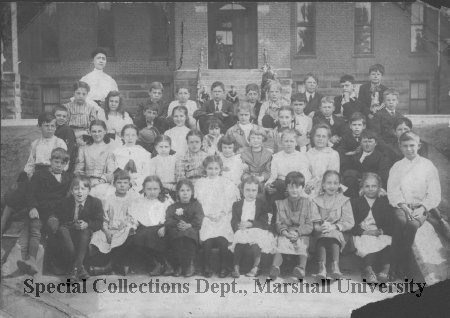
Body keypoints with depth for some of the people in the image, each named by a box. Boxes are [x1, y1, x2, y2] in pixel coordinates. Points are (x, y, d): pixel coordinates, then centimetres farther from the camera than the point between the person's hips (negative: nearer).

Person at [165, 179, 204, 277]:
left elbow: (198, 220, 0)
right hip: (176, 230, 1)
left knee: (187, 234, -36)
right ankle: (179, 265, -26)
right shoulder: (173, 207, 20)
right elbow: (168, 220, 2)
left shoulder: (196, 205, 17)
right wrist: (177, 224, -18)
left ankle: (190, 264, -27)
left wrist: (189, 225, -19)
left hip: (191, 230, -1)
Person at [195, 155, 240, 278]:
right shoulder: (200, 183, 15)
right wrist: (208, 215, -7)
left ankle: (224, 267, -6)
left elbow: (229, 202, 7)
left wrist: (222, 214, -7)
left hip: (223, 218, 0)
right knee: (207, 240, -24)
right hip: (206, 218, 0)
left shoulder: (227, 183, 14)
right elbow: (198, 201, 6)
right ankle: (207, 267, -7)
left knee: (222, 239, -24)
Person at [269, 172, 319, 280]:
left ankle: (301, 267, -54)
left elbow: (310, 226, 2)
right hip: (285, 234, 0)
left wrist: (297, 232, -17)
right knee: (280, 242, -33)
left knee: (303, 244, -34)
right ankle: (275, 267, -53)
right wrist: (285, 232, -19)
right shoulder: (280, 204, 15)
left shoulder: (307, 203, 10)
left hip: (302, 234, 0)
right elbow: (278, 223, 5)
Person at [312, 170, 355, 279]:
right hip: (320, 233, 1)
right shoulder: (316, 200, 14)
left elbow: (350, 222, 1)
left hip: (338, 232, -1)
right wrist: (320, 226, -20)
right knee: (321, 239, -34)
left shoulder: (344, 200, 12)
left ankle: (335, 265, -49)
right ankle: (322, 267, -50)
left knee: (333, 233, -35)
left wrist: (334, 226, -15)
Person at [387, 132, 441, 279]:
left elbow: (434, 193, 4)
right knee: (401, 220, -30)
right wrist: (403, 206, -14)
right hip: (402, 206, 1)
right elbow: (392, 191, 4)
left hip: (421, 207, -1)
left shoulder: (428, 165, 10)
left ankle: (402, 266, -21)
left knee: (413, 223, -31)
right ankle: (394, 267, -26)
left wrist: (422, 208, -13)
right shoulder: (397, 167, 14)